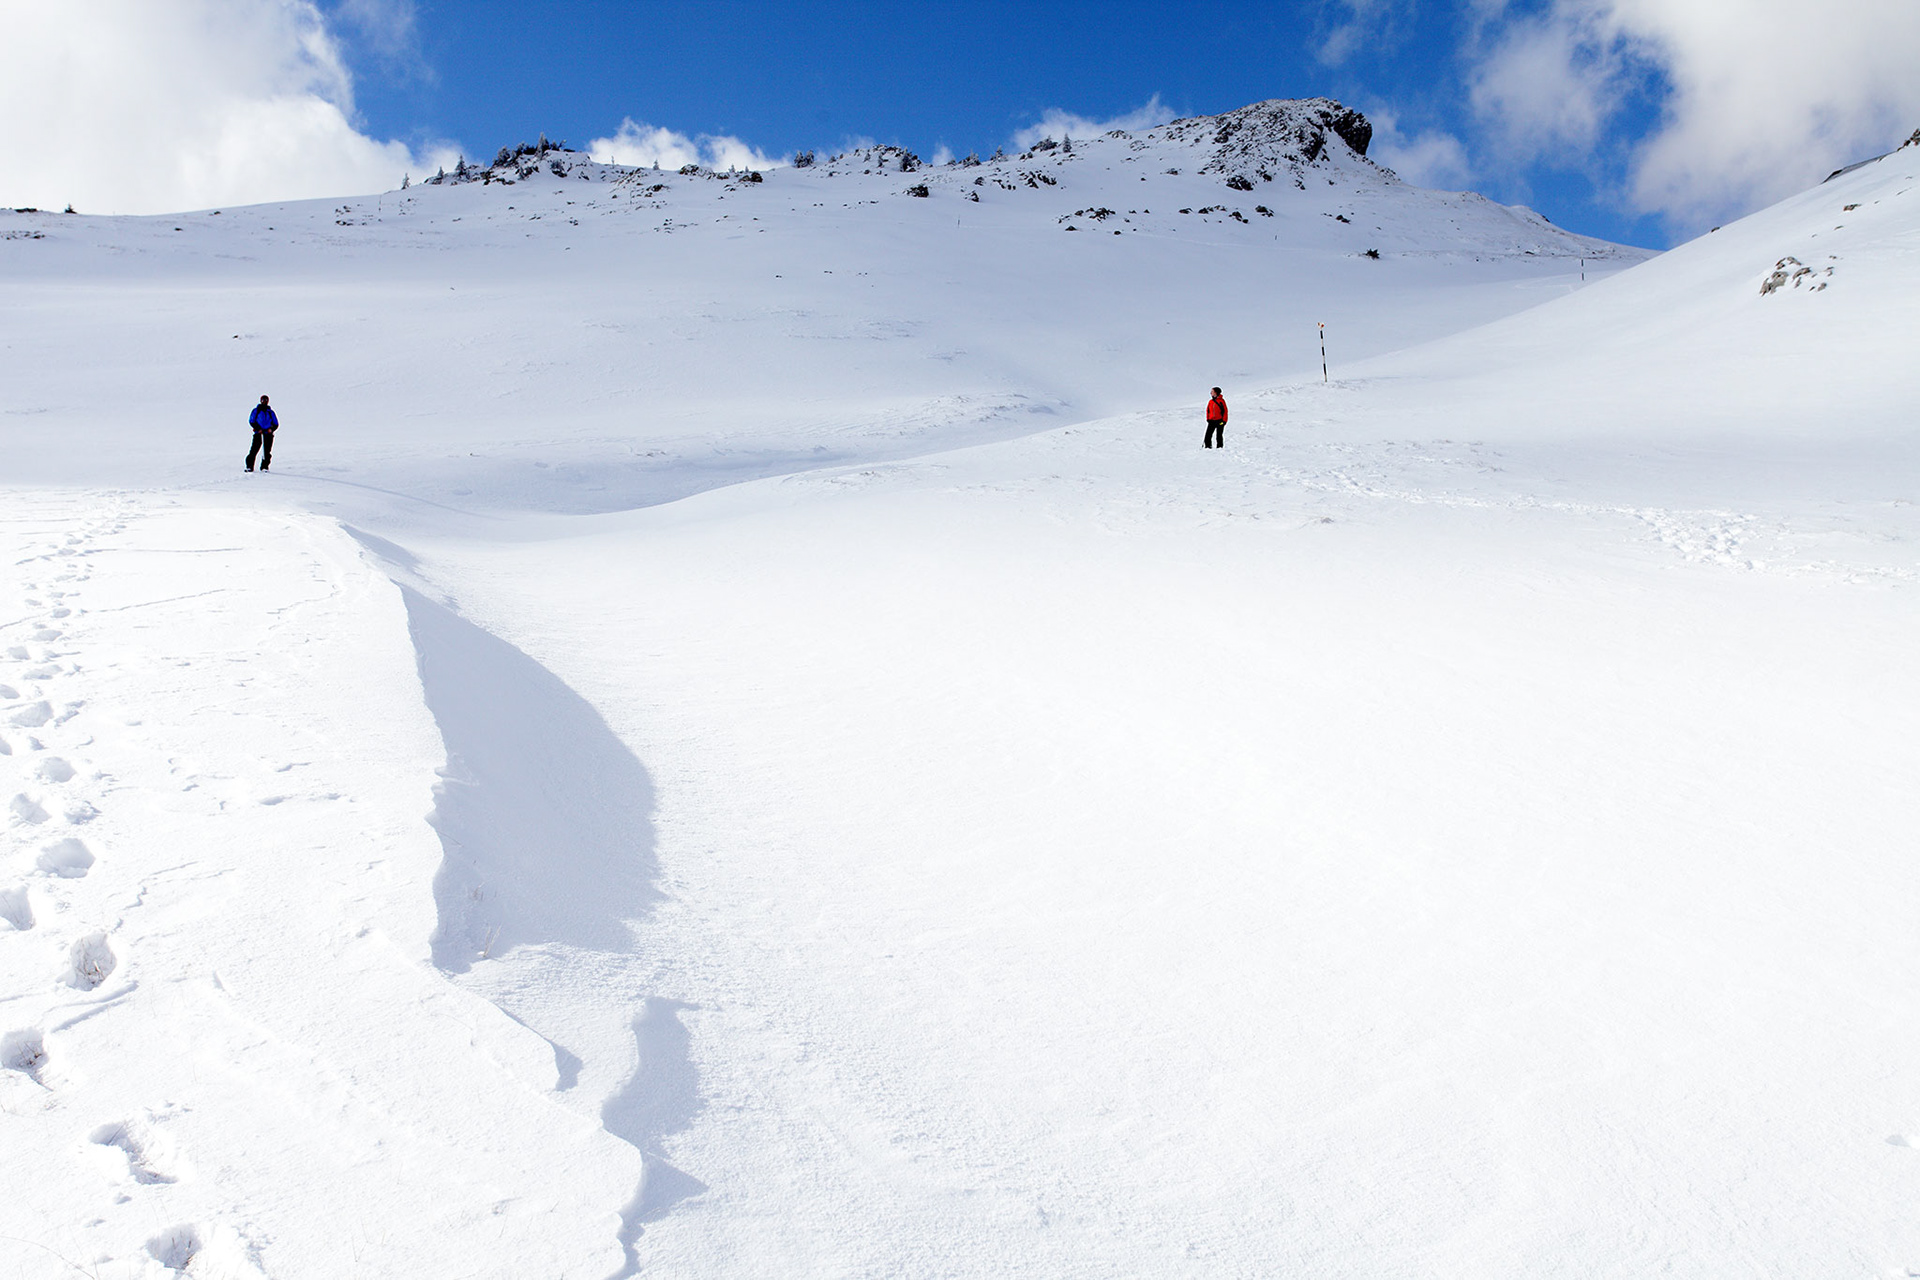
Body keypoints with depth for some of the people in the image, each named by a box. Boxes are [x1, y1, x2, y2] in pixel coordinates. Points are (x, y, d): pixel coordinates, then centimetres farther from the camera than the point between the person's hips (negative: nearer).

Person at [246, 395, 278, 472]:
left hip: (268, 434, 2)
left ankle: (264, 466, 6)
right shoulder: (256, 410, 10)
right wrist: (257, 428, -11)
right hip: (258, 434, -2)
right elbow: (251, 421, 4)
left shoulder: (270, 412, 16)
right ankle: (249, 466, -7)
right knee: (254, 450, -10)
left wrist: (271, 429, -5)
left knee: (267, 452, -2)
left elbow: (276, 424, 16)